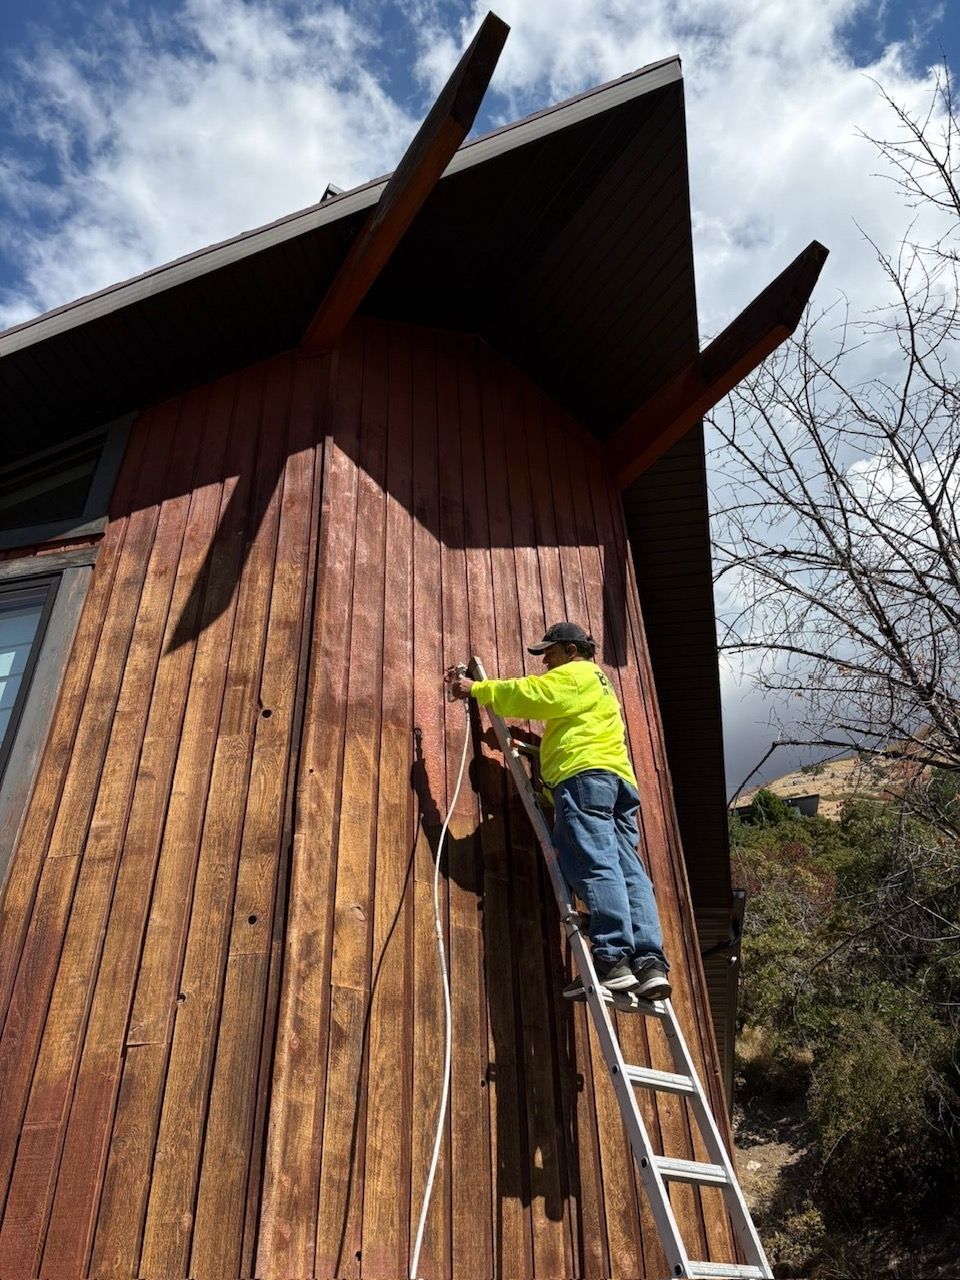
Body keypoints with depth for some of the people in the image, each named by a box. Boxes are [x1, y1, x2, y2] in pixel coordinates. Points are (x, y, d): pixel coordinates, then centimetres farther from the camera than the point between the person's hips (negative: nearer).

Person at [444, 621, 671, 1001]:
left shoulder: (575, 674, 11)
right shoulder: (599, 685, 39)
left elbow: (528, 694, -2)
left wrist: (476, 689, 4)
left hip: (586, 774, -9)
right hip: (619, 778, 9)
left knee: (595, 865, -19)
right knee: (629, 871, -5)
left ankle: (613, 959, -29)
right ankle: (650, 962, -15)